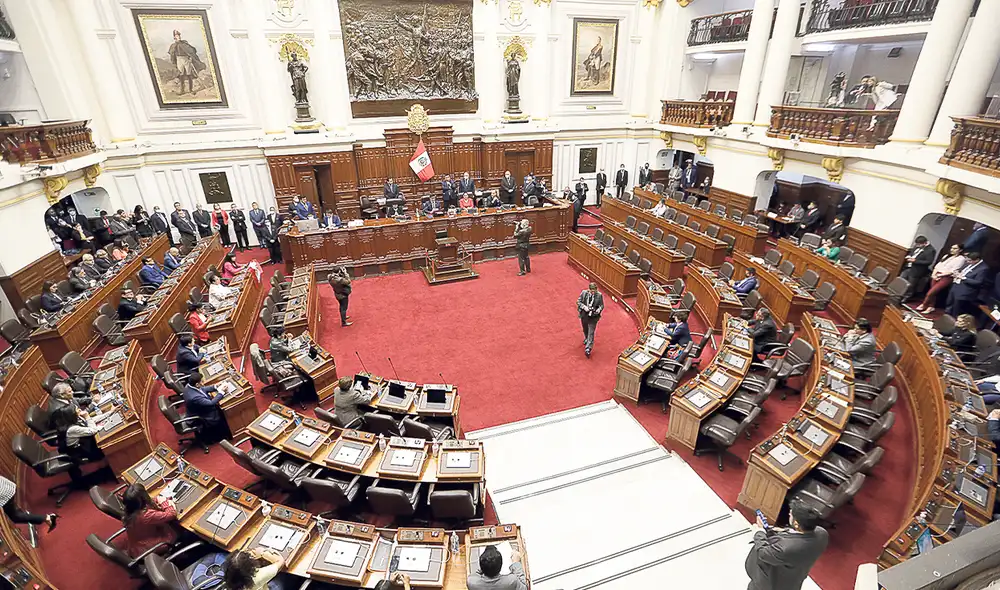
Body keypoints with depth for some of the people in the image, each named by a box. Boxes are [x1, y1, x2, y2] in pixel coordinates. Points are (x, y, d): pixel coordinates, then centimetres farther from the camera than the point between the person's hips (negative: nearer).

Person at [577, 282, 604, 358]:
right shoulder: (584, 293, -11)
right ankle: (586, 339, 56)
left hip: (593, 317, -2)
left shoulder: (599, 295, -13)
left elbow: (602, 305, -2)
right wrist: (584, 307, -22)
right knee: (585, 330, 25)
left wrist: (599, 309, -24)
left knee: (591, 333, -5)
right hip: (584, 315, 3)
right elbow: (578, 301, -5)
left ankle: (588, 349, -5)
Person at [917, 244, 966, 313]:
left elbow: (953, 271, -12)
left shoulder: (961, 258, -3)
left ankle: (923, 306, -1)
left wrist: (940, 275, -14)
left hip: (947, 278, -7)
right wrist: (934, 274, -3)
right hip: (937, 276, 7)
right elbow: (938, 265, 13)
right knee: (933, 292, 2)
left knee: (931, 292, -14)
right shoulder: (946, 256, 18)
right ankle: (930, 307, 9)